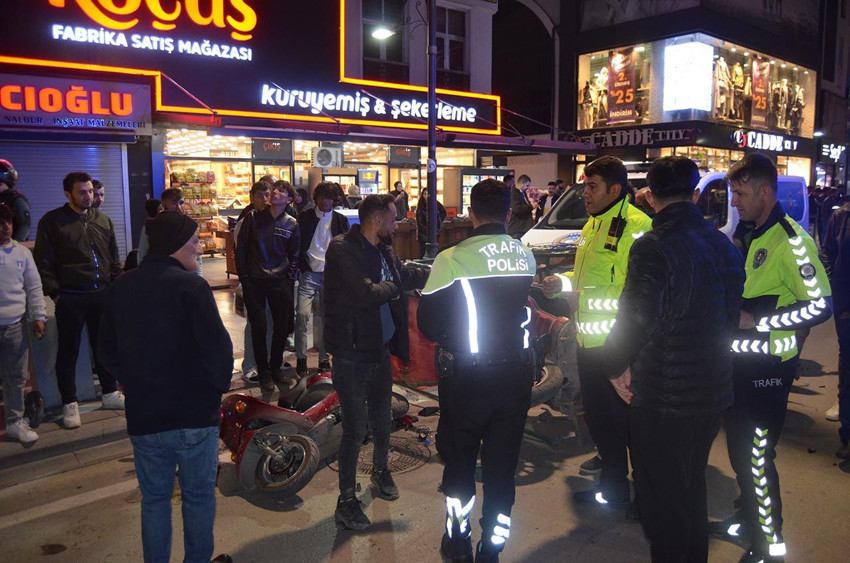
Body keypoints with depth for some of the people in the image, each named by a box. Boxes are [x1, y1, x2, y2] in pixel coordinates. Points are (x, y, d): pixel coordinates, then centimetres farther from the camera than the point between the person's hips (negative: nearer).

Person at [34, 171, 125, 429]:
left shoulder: (103, 220, 10)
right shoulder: (52, 221, -3)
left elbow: (114, 260, 14)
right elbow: (43, 263, -5)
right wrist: (55, 293, -10)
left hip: (103, 295, 4)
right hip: (70, 298, -4)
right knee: (68, 352, 6)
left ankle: (110, 393, 29)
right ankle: (69, 404, 18)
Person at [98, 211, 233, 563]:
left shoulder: (121, 287, 3)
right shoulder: (191, 286, -17)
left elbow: (107, 351, 9)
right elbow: (218, 348, -21)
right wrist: (220, 385, -2)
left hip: (143, 415, 5)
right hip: (195, 413, -4)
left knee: (154, 499, 19)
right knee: (198, 496, 14)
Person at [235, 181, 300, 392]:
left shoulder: (291, 224, 4)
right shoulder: (253, 218, 1)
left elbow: (294, 255, 10)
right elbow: (241, 249, 2)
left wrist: (289, 279, 1)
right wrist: (244, 277, -2)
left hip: (280, 282, 2)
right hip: (254, 282, -2)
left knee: (282, 327, 7)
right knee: (259, 328, 0)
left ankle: (276, 367, 26)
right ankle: (263, 371, 15)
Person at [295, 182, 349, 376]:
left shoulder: (341, 220, 8)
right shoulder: (305, 217, 5)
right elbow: (299, 245, 5)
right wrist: (304, 267, -5)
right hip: (310, 273, -1)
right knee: (302, 314, -10)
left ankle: (323, 357, 16)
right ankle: (301, 357, 1)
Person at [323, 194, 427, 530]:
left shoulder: (384, 251, 6)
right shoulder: (342, 250, -19)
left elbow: (406, 276, 21)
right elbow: (366, 294, -30)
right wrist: (394, 286, -15)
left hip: (381, 350, 8)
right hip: (352, 355, -7)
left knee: (381, 421, 22)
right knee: (355, 430, -1)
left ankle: (381, 470, 47)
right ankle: (346, 502, 16)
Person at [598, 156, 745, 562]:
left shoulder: (653, 247, -20)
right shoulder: (723, 244, 4)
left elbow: (636, 317, -31)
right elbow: (731, 312, 12)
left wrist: (617, 365, -15)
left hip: (664, 397, -8)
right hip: (715, 391, 8)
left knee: (661, 498, 10)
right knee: (692, 487, 26)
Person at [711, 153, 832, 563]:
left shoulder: (791, 240, -18)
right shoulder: (742, 233, 9)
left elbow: (820, 305, -22)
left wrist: (756, 320, -23)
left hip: (767, 367, -8)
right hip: (736, 358, 8)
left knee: (757, 457, 0)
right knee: (738, 448, 20)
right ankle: (748, 520, 40)